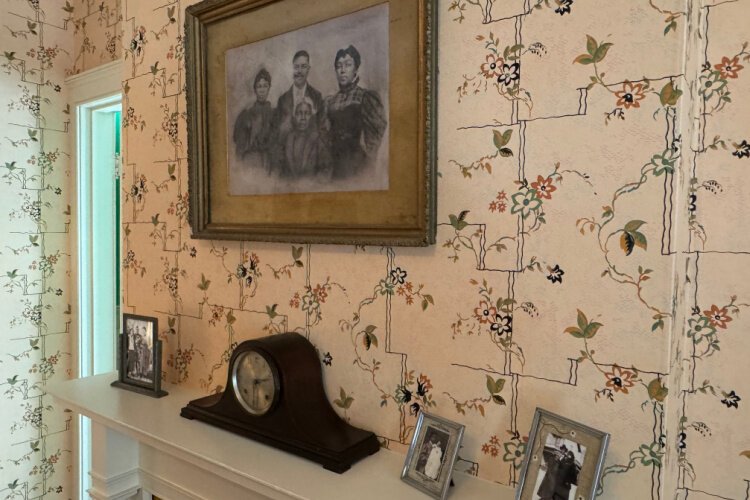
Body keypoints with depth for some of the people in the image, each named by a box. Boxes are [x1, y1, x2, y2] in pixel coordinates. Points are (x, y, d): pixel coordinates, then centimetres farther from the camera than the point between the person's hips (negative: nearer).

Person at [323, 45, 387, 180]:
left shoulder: (367, 96, -4)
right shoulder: (330, 100, 10)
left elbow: (378, 129, -5)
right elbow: (327, 132, 16)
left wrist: (365, 157, -3)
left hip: (356, 159, -4)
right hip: (336, 160, 4)